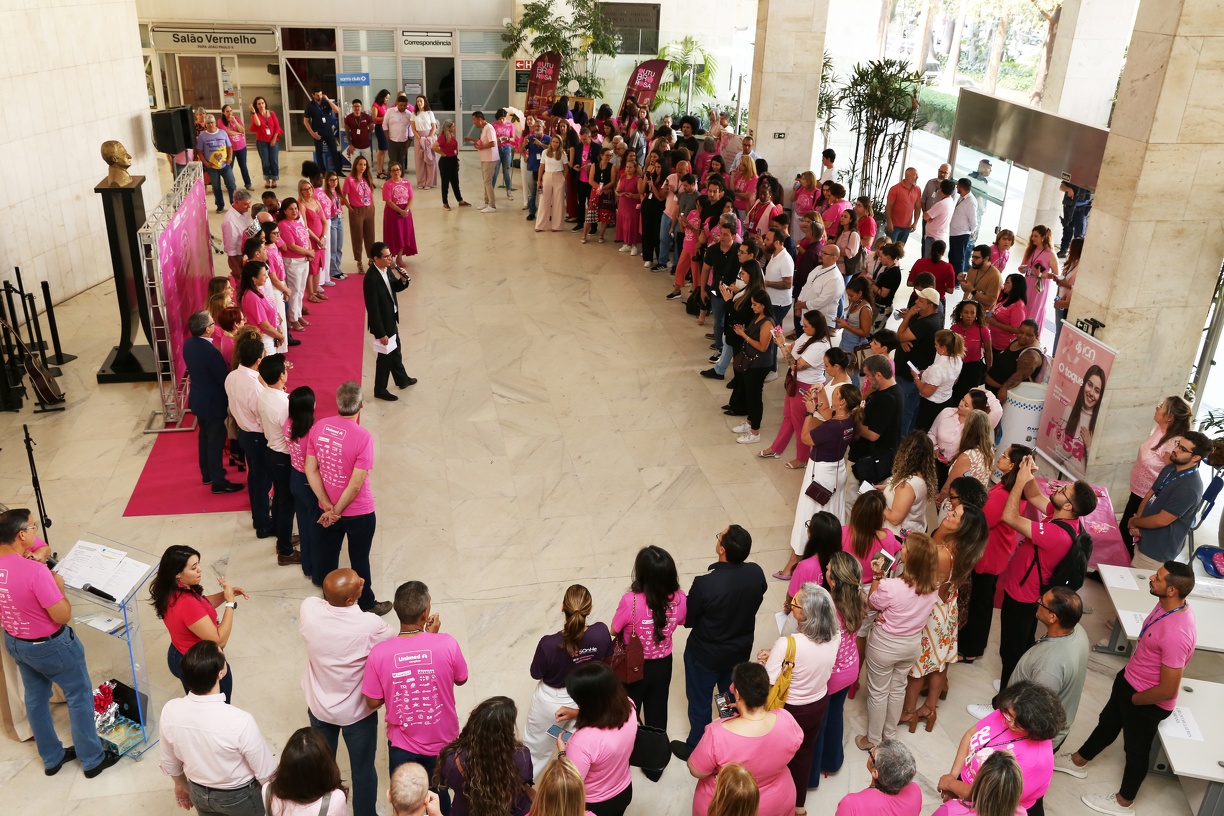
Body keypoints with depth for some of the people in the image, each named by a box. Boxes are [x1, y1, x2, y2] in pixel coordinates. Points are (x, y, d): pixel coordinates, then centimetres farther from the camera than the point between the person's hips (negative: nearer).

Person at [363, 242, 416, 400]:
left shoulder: (387, 269, -5)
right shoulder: (371, 279, -30)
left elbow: (395, 288, 12)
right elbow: (373, 309, -27)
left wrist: (403, 280, -11)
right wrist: (381, 333, -23)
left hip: (391, 319, 9)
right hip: (382, 323, -8)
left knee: (396, 350, 27)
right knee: (385, 356, 9)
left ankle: (402, 379, 48)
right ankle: (380, 390, 29)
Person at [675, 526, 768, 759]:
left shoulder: (705, 584, -36)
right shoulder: (756, 573, -21)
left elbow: (688, 620, -20)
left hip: (705, 655, -5)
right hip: (740, 650, 5)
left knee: (700, 702, 20)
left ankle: (695, 749, 41)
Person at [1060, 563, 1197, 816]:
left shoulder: (1177, 634, -39)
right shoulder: (1168, 604, -13)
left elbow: (1168, 691, -31)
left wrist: (1132, 699, -15)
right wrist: (1128, 672, 11)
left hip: (1148, 702, -8)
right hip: (1129, 679, 8)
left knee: (1136, 749, 17)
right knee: (1107, 724, 29)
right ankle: (1077, 762, 54)